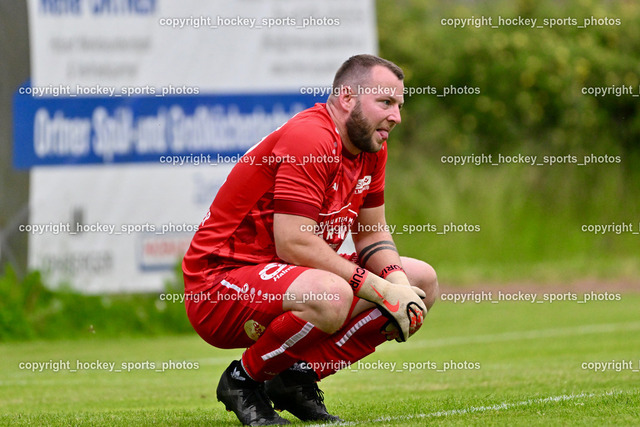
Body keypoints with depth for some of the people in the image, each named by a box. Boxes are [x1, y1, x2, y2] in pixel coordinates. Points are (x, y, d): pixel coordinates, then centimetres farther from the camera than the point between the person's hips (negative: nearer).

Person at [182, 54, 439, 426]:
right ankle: (243, 380, -11)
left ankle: (299, 378, 2)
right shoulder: (309, 138, -22)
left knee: (422, 281, 5)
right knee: (330, 297, -39)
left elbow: (372, 233, 15)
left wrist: (397, 282, -7)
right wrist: (380, 290, -23)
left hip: (291, 277, 10)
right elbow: (294, 244, -28)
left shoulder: (371, 147, 7)